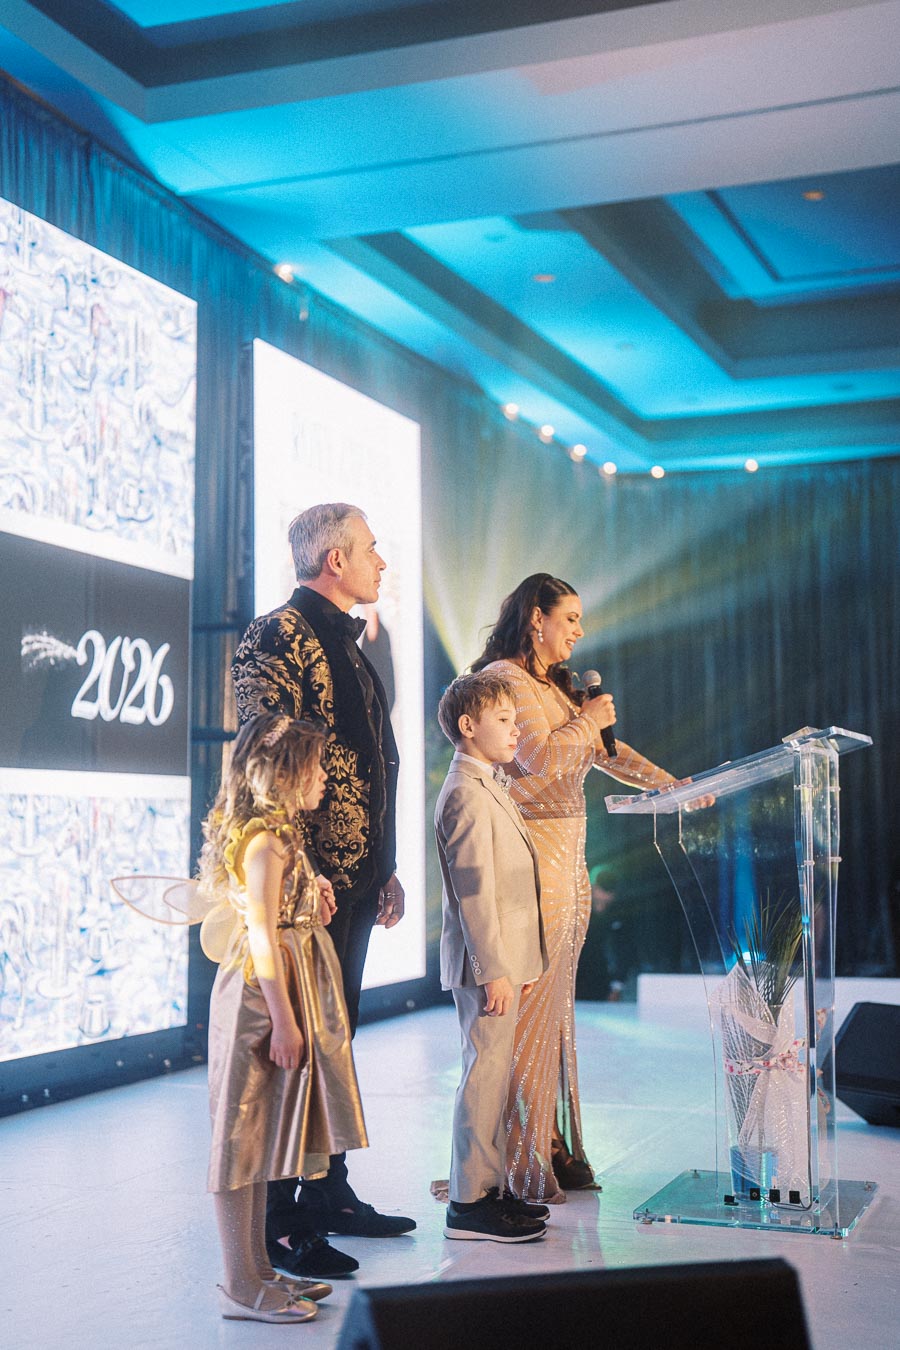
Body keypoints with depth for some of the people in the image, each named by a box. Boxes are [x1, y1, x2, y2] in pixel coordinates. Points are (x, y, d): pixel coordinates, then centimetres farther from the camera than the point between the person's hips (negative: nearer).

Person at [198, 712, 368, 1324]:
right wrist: (284, 1019, -21)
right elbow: (261, 934, -20)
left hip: (270, 994, 10)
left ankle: (258, 1270, 23)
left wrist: (311, 907, 11)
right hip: (262, 994, -10)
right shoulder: (266, 839, -16)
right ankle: (243, 1287, 4)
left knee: (262, 1135, 14)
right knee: (246, 1134, -3)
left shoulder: (272, 833, 15)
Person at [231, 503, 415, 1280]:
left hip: (355, 881, 10)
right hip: (309, 881, -10)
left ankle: (328, 1195, 27)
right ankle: (278, 1223, 3)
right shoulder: (280, 635, -11)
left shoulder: (347, 643, 19)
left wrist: (385, 868, 20)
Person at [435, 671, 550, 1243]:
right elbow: (474, 890, -20)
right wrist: (493, 970, -22)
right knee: (485, 1074, -5)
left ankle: (492, 1188, 24)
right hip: (488, 964, -10)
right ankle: (470, 1202, 2)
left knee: (495, 1074, 15)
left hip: (505, 960, 10)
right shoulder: (467, 794, -15)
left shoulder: (486, 788, 17)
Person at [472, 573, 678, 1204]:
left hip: (567, 855, 9)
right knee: (529, 1003, -8)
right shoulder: (505, 678, -7)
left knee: (554, 1003, 10)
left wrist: (669, 783, 9)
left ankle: (552, 1144, 15)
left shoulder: (556, 684, 21)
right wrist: (588, 721, -2)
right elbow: (539, 757, -18)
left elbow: (603, 750, 20)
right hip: (530, 850, -9)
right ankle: (519, 1158, -2)